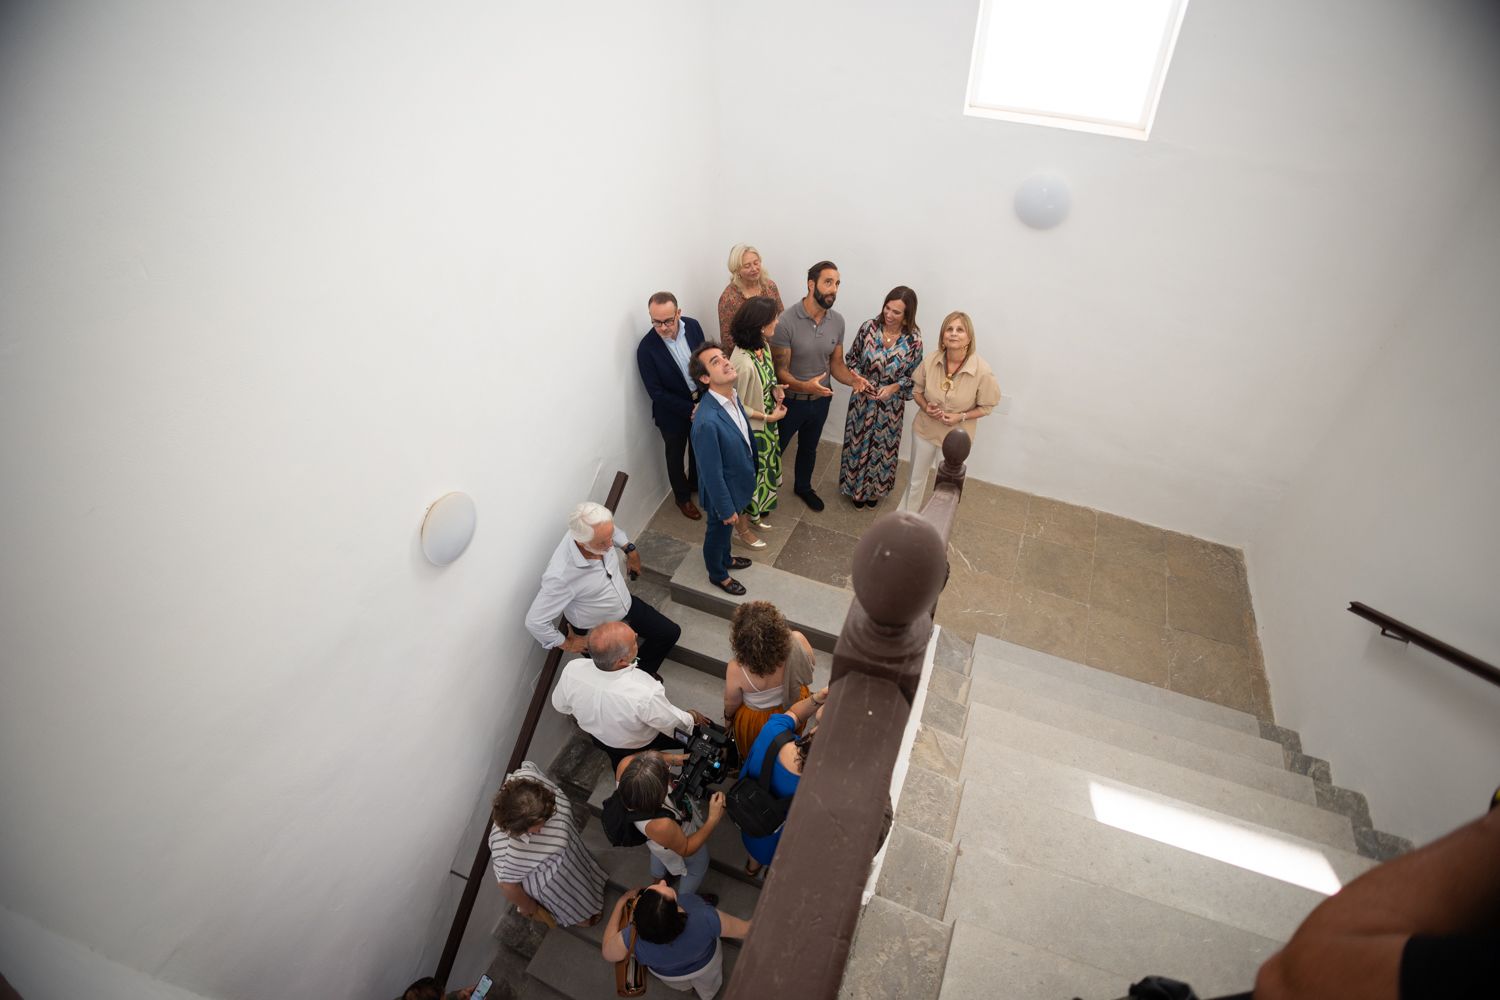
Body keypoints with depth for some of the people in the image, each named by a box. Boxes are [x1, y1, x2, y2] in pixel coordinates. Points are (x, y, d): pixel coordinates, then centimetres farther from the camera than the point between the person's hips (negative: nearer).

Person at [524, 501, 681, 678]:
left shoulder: (601, 533, -24)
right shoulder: (561, 575, -41)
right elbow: (535, 621, -31)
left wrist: (630, 549, 8)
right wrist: (567, 644, -16)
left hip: (626, 606, 6)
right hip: (596, 632, -6)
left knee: (670, 632, 10)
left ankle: (644, 671, 36)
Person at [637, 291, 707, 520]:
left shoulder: (692, 325, -15)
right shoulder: (646, 348, -27)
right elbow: (656, 393, -22)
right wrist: (689, 409, -22)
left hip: (701, 401, 4)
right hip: (673, 412, -4)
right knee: (676, 455, 19)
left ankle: (696, 483, 54)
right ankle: (683, 497, 43)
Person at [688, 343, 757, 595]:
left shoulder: (732, 395, -11)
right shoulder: (707, 422, -39)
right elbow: (712, 473, -29)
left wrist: (751, 472, 18)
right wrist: (726, 509, -17)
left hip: (739, 481, 7)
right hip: (723, 490, -7)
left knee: (725, 530, 33)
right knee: (718, 532, 22)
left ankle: (725, 559, 61)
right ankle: (718, 575, 50)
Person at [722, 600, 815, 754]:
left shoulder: (737, 669, -39)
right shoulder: (797, 641, -35)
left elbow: (731, 704, -17)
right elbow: (809, 664, -11)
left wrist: (728, 716, 6)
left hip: (756, 722, -1)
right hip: (796, 708, 2)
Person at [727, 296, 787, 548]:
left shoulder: (763, 346, -7)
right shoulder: (743, 363, -35)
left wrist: (775, 389, -7)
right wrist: (770, 417, -19)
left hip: (766, 424, 9)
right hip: (750, 429, -8)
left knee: (763, 470, 26)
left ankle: (753, 513, 51)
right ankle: (741, 526, 36)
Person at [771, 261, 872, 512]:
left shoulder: (837, 321, -8)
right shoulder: (786, 322, -26)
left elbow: (836, 363, 0)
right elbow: (780, 372, -23)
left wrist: (852, 379, -22)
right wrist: (805, 386, -42)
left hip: (820, 400, 5)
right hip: (790, 401, -5)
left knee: (809, 448, 27)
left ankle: (803, 487, 52)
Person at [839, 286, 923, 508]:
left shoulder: (913, 340, -16)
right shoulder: (869, 327, -13)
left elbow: (914, 375, -4)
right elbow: (851, 358, 0)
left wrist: (893, 387, -20)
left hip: (891, 404, -1)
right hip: (863, 399, 1)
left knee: (883, 447, 17)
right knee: (858, 442, 16)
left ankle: (875, 489, 42)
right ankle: (856, 487, 39)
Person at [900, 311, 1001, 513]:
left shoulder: (982, 372, -25)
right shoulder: (930, 360, -18)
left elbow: (986, 406, -10)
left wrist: (960, 417, -24)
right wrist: (925, 407, -20)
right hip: (925, 429, 2)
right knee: (916, 479, 22)